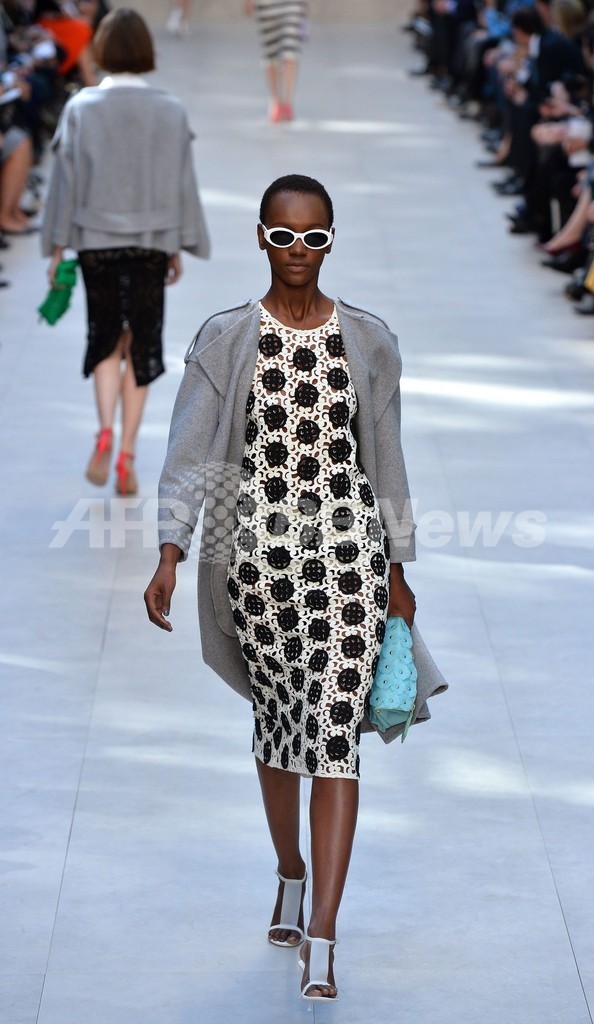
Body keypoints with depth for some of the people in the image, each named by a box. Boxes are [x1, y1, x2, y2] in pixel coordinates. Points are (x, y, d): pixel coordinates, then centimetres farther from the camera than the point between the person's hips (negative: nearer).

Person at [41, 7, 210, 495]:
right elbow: (183, 182, 1)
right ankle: (128, 453, 6)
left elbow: (67, 178, -3)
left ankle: (106, 429, -8)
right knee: (142, 344, 8)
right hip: (153, 240, 0)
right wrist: (178, 248, 11)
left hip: (96, 238, 0)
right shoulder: (171, 111, -4)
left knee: (105, 337, 14)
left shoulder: (81, 108, -7)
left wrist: (57, 247, 4)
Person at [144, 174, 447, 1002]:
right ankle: (290, 876, 40)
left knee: (334, 732, -9)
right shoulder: (224, 341, 1)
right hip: (256, 551, 1)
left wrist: (396, 573, 11)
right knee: (276, 720, 14)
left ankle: (322, 945, -12)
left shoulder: (370, 343, 3)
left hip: (347, 547, -1)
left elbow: (386, 462, 9)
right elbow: (190, 454, -4)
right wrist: (170, 554, -15)